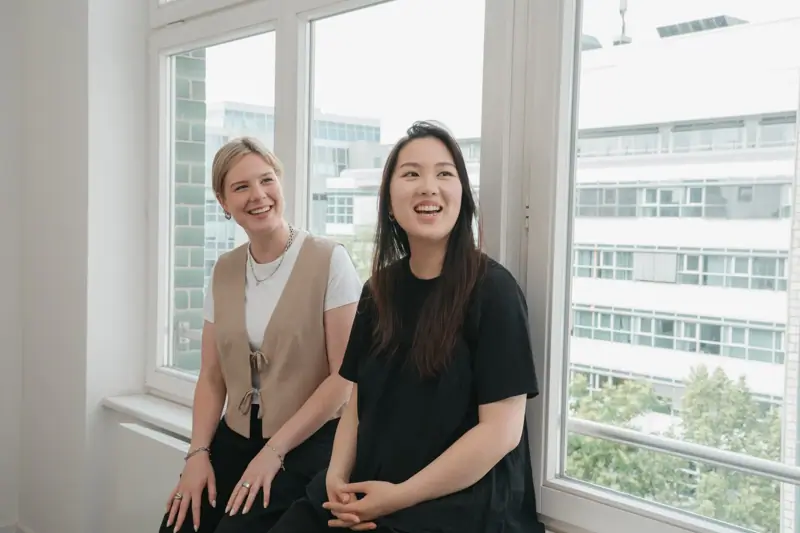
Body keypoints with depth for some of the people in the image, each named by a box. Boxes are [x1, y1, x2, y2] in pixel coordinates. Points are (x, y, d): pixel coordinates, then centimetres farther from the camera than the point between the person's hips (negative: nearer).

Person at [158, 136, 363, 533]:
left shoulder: (329, 261, -11)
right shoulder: (223, 271, 6)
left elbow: (345, 376, -13)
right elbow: (212, 377, 9)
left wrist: (274, 450, -15)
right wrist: (198, 451, -5)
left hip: (307, 445, -4)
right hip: (235, 438, 4)